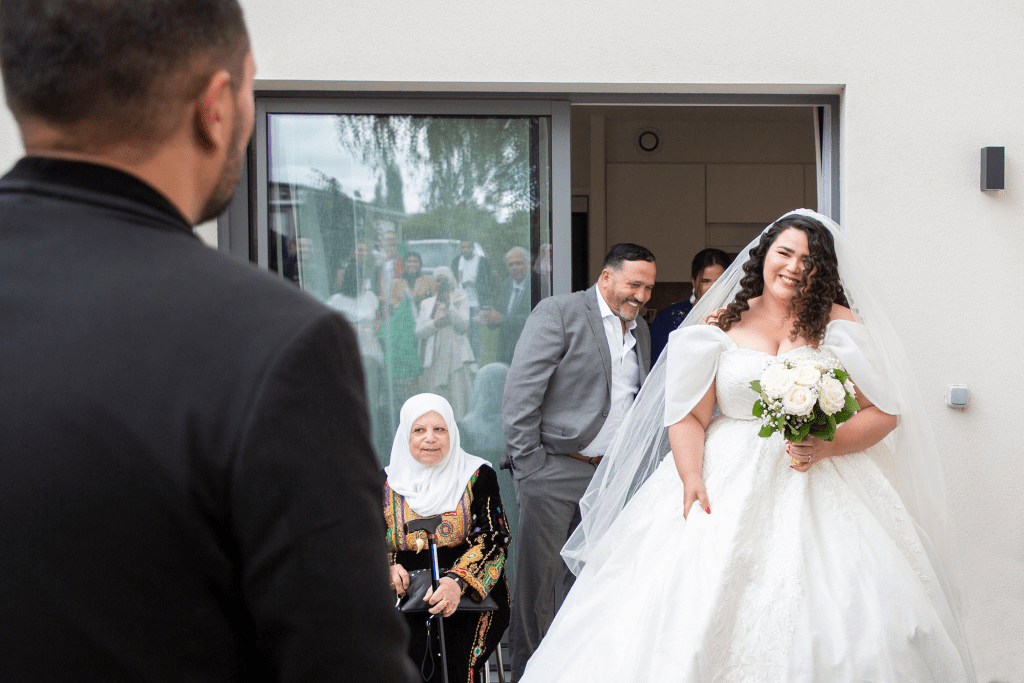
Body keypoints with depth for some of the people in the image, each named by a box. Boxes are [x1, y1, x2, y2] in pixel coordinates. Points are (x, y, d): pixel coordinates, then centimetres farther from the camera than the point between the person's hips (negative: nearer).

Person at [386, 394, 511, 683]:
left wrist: (457, 582, -24)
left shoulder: (477, 476, 4)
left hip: (469, 596, -2)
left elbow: (493, 539, -6)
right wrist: (386, 569, -11)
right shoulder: (387, 483, 11)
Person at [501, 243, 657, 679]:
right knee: (539, 577, 2)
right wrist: (526, 463, -14)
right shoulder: (558, 312, -8)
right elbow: (520, 392, -13)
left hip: (611, 475, 6)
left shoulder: (640, 329, 14)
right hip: (553, 470, -6)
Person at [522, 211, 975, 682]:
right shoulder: (720, 324, 8)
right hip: (727, 482, 0)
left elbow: (885, 412, 4)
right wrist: (690, 476, -14)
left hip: (820, 483, 0)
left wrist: (828, 445, -13)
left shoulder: (843, 325, 7)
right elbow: (689, 415, 3)